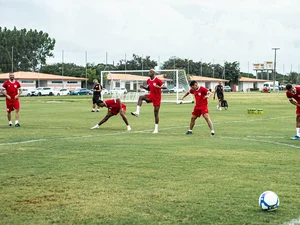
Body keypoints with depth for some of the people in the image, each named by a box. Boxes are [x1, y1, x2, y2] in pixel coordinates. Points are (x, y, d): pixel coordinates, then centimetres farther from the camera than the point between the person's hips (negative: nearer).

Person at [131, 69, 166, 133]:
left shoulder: (158, 80, -14)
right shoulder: (148, 81, 6)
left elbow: (165, 87, -18)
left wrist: (159, 87, -38)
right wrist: (144, 87, -1)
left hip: (157, 98, -5)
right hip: (151, 96, 5)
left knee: (156, 113, -2)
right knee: (141, 97, -24)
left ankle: (156, 129, 7)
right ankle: (137, 112, -33)